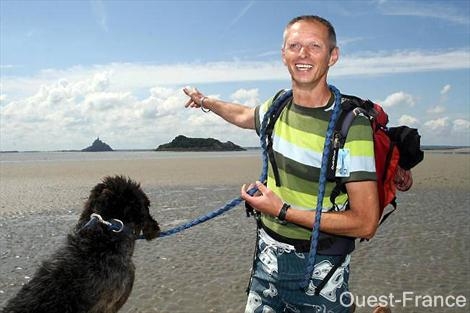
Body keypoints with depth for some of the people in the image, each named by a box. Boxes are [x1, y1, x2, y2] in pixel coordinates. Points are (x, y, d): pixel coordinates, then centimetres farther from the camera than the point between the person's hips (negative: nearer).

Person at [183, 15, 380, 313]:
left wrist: (283, 211, -21)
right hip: (268, 256, 5)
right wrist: (206, 101, 38)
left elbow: (366, 224, -21)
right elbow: (245, 116, 23)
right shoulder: (279, 106, -2)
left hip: (319, 270, -5)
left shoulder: (352, 124, -20)